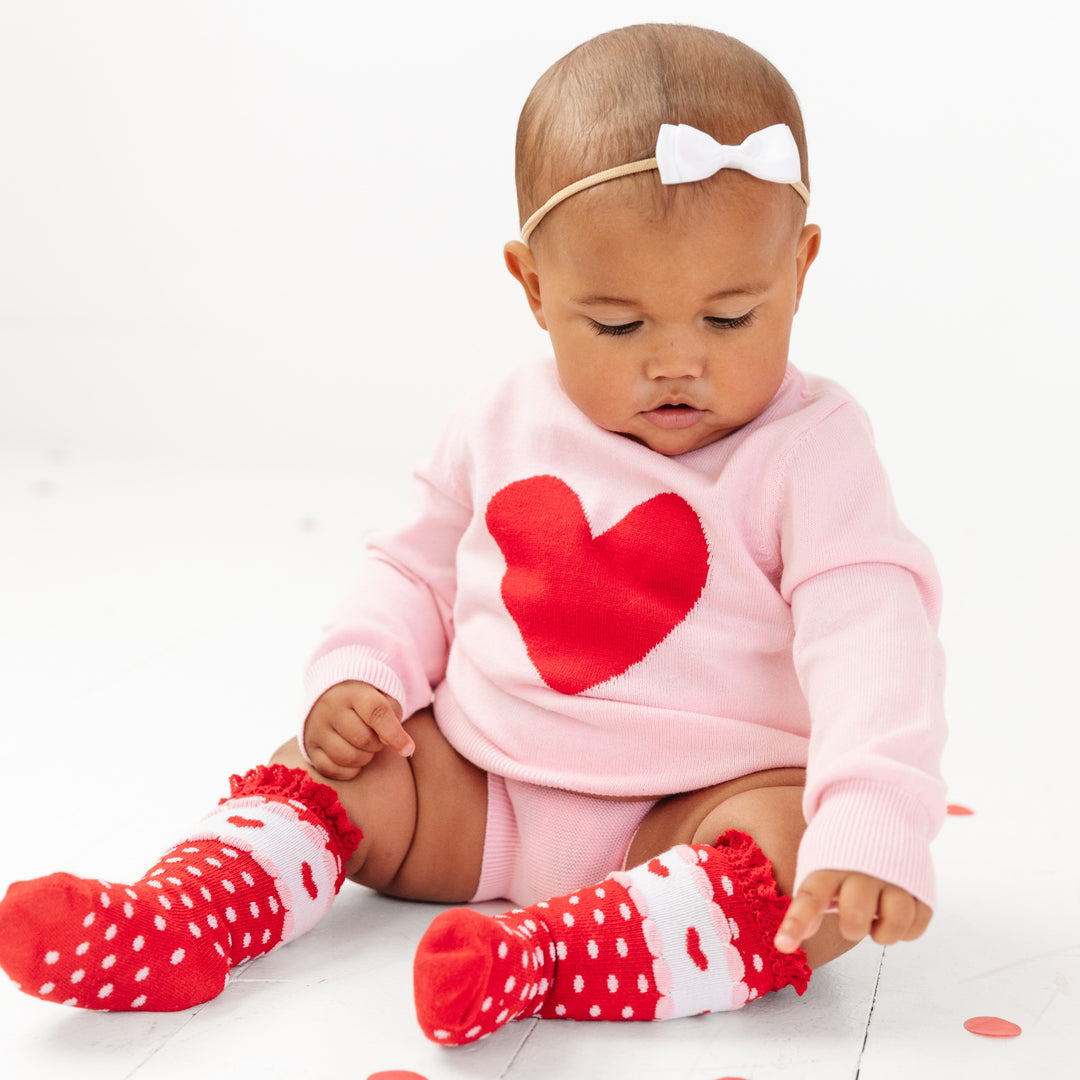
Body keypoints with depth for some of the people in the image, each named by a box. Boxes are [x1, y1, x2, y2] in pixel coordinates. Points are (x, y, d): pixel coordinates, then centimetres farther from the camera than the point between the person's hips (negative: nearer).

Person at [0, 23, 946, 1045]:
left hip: (696, 811, -4)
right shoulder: (499, 428, 3)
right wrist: (354, 675, -5)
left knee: (802, 855, -32)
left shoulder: (810, 448, -11)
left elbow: (868, 626, -22)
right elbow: (415, 569, 15)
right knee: (316, 767, -7)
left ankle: (545, 956, -46)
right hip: (476, 788, 4)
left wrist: (872, 818, -38)